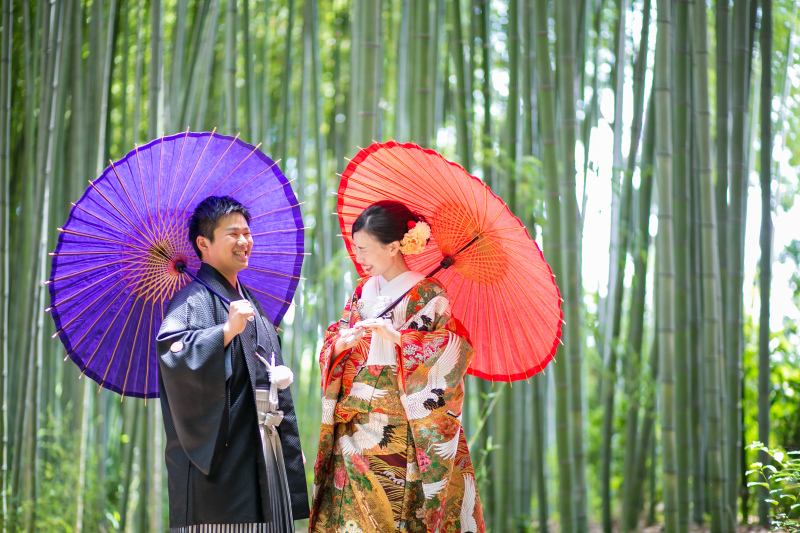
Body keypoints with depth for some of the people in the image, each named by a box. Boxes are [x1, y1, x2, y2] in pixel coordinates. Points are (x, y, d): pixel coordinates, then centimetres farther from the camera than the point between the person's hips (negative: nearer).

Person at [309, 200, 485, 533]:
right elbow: (331, 340, 17)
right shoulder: (364, 291, 15)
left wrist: (396, 336, -22)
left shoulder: (427, 294, -2)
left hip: (397, 431, -5)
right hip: (353, 429, 5)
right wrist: (341, 343, -7)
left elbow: (455, 346, -14)